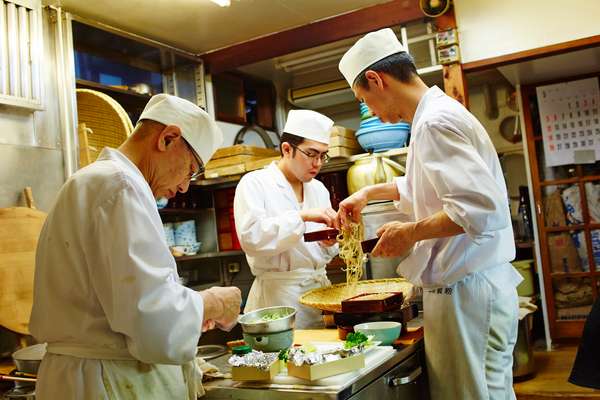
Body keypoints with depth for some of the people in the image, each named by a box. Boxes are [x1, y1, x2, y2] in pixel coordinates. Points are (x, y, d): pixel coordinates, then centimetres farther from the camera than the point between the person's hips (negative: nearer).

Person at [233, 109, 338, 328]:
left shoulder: (318, 189, 12)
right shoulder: (254, 183, -6)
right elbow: (251, 237, -22)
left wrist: (328, 243, -5)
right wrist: (303, 216, -26)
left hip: (320, 290, 6)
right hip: (278, 293, -5)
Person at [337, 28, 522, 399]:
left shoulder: (435, 122, -17)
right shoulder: (441, 113, 15)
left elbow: (480, 206, -28)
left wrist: (410, 233, -16)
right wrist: (369, 192, 27)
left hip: (466, 293, -10)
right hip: (474, 286, 10)